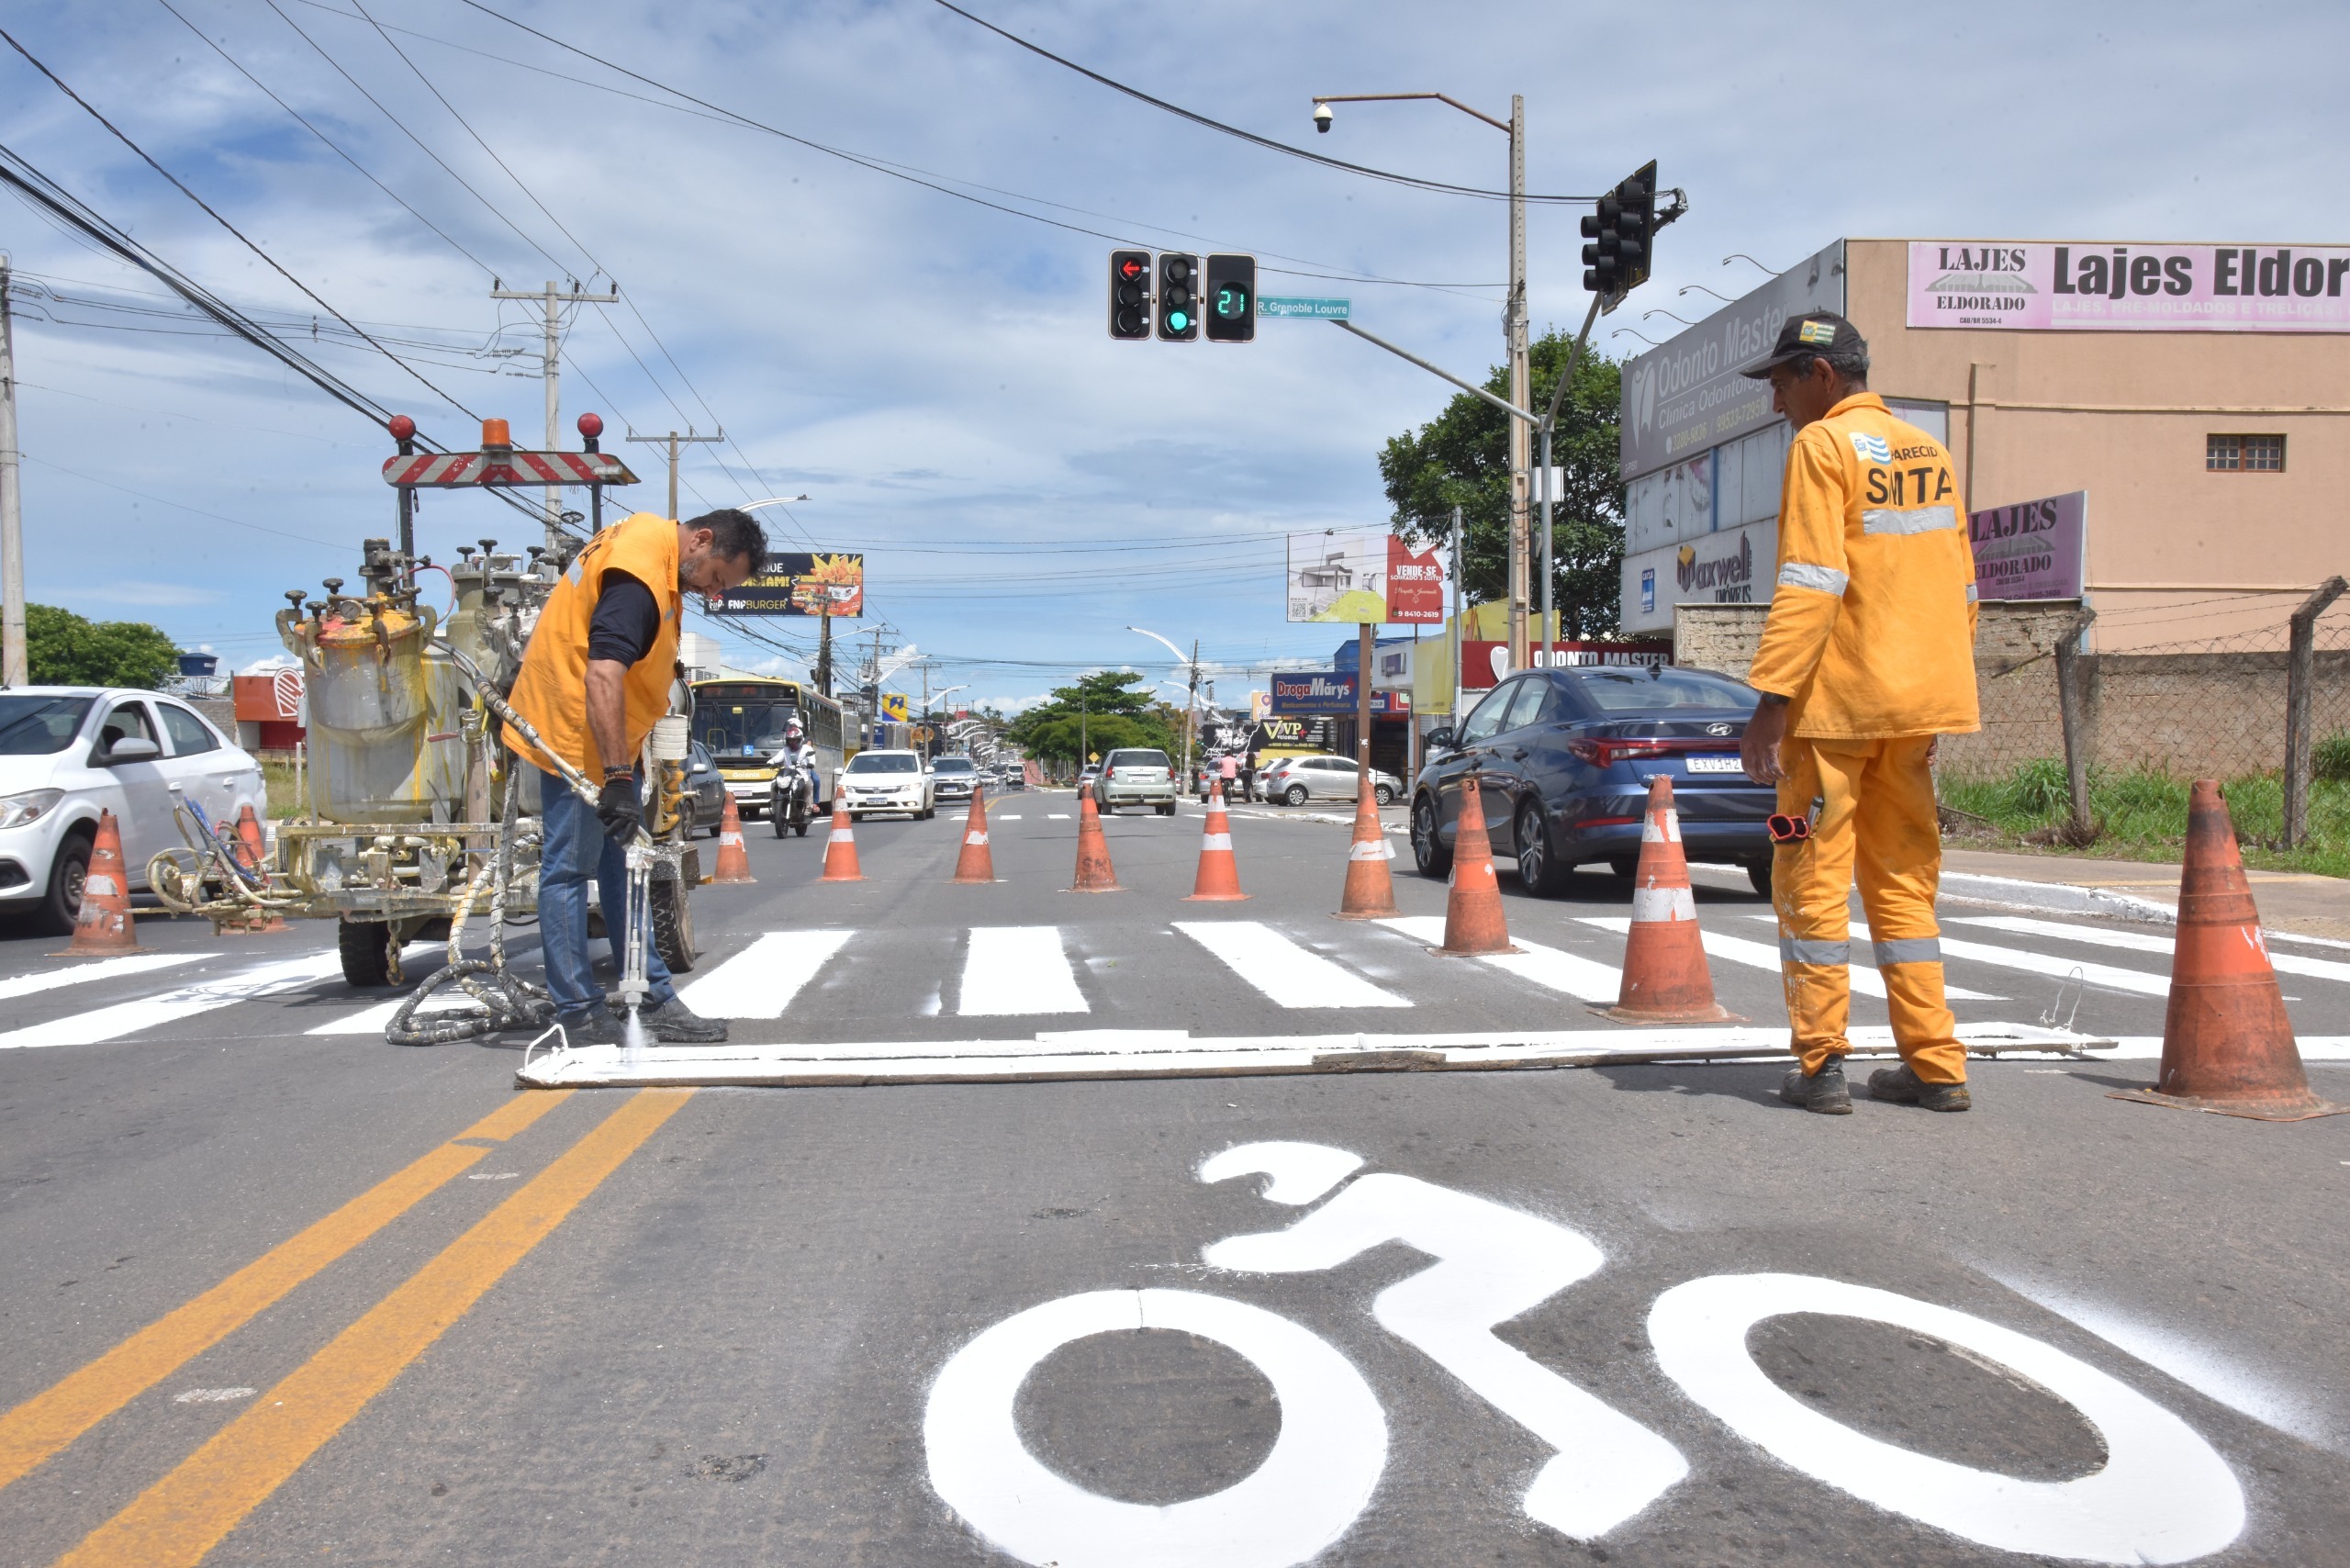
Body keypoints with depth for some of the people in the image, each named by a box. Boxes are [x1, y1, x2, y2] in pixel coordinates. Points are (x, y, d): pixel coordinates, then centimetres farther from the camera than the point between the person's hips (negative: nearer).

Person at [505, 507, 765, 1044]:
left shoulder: (649, 535, 6)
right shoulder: (640, 576, -26)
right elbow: (602, 676, -36)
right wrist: (618, 778, -39)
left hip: (602, 738, 11)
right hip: (574, 738, -11)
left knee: (623, 868, 12)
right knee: (569, 869, -3)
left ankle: (653, 999, 18)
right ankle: (578, 1014, 4)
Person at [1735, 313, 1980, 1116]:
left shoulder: (1822, 446, -8)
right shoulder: (1929, 451, 16)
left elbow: (1811, 585, -18)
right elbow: (1960, 588, 18)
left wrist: (1771, 701, -19)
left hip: (1836, 698, -7)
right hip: (1917, 700, 7)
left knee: (1813, 878, 1)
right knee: (1904, 879, 13)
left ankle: (1820, 1063, 3)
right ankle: (1934, 1064, 15)